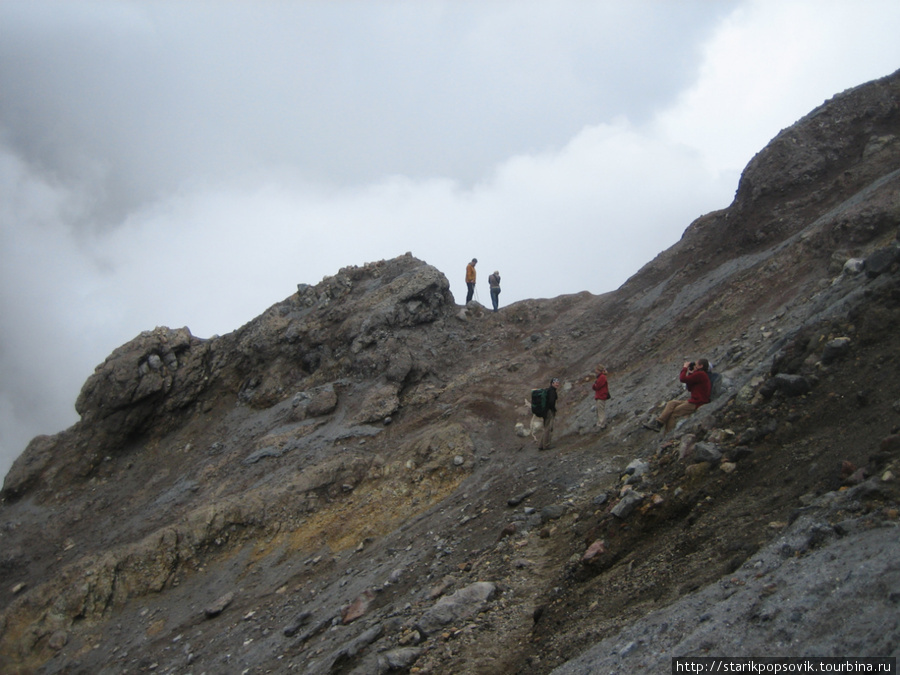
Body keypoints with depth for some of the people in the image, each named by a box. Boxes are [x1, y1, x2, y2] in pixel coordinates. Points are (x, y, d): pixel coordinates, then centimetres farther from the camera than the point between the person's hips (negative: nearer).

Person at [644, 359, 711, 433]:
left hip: (696, 404, -10)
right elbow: (690, 389, 21)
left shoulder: (700, 374, -15)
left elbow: (683, 379, -18)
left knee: (673, 413, -8)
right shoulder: (701, 374, 19)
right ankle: (659, 422, -5)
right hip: (694, 401, 10)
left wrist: (685, 368, 0)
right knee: (671, 404, 5)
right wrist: (690, 373, 15)